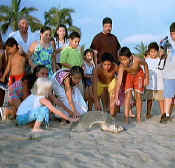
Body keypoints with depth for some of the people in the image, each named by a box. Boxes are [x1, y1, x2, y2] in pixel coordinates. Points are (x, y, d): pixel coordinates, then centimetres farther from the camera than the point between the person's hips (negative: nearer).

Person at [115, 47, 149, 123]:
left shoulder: (137, 60, -36)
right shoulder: (122, 66, -32)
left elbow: (145, 64, -13)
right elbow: (119, 81, -35)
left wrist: (147, 78, -6)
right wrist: (116, 96, -40)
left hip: (139, 75, -1)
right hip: (129, 76, 1)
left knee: (138, 96, -5)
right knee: (128, 95, -14)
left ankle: (139, 118, 2)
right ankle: (126, 117, -14)